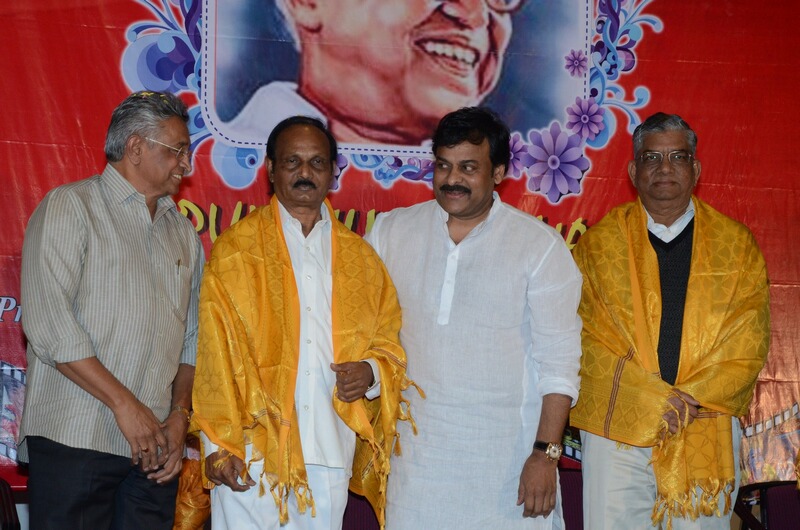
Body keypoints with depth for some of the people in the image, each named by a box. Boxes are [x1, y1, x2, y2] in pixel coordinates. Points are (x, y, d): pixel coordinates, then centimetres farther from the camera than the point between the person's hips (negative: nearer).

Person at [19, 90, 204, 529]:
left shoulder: (183, 233, 19)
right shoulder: (69, 207, 0)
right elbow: (47, 323, -11)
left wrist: (179, 416, 2)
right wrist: (124, 403, -13)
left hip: (153, 447, 5)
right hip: (74, 441, -5)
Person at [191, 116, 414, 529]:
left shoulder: (359, 258, 12)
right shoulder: (234, 250, 3)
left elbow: (389, 341, 17)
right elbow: (216, 356, -1)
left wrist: (371, 371, -5)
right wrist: (218, 445, -7)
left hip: (331, 454, 3)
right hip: (252, 452, -3)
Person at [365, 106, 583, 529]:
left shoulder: (540, 246, -3)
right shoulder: (391, 232, 5)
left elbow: (558, 358, -5)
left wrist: (546, 453, -11)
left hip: (507, 454, -2)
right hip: (415, 447, 2)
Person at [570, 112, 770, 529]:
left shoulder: (736, 244, 9)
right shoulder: (599, 242, 6)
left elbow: (748, 345, 3)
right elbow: (586, 337, -2)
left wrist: (690, 400, -12)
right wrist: (657, 400, -12)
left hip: (709, 433, 1)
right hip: (617, 429, 0)